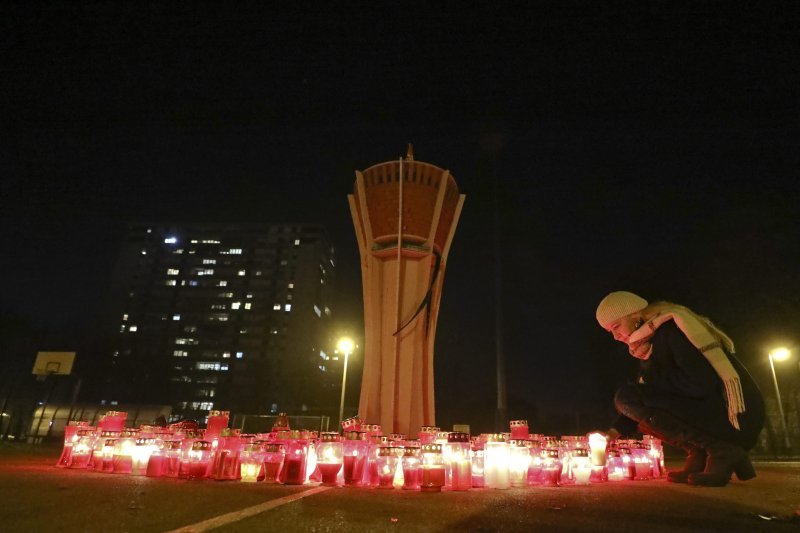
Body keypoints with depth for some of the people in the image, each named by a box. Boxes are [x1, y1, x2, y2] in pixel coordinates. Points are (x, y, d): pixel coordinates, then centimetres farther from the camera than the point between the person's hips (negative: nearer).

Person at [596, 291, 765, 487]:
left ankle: (721, 451, -11)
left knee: (626, 398, -15)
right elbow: (648, 394, 17)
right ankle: (702, 458, 6)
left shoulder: (670, 329, -13)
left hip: (734, 417, -10)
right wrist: (615, 431, 9)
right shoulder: (659, 338, 15)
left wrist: (653, 375, -8)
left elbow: (701, 385, -24)